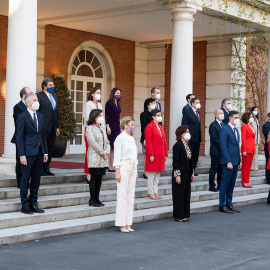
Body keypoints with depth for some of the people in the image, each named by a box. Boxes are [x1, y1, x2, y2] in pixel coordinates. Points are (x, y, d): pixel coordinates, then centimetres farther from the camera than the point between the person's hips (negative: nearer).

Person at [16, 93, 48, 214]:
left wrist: (45, 152, 10)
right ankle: (25, 205, 8)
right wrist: (22, 155, -14)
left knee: (36, 180, 10)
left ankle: (33, 203, 19)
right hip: (28, 153, -6)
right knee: (25, 180, 1)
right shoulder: (22, 117, -6)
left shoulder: (40, 116, 13)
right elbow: (19, 137, -9)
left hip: (39, 153, 6)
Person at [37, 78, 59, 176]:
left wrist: (57, 127, 15)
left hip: (53, 128, 7)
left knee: (50, 149, 9)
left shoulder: (54, 97, 18)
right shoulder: (39, 96, -5)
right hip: (44, 128, -7)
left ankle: (47, 169, 16)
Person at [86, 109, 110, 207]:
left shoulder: (102, 128, 17)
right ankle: (92, 199, 1)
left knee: (99, 178, 7)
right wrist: (102, 152, -13)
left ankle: (97, 198, 13)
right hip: (94, 158, -7)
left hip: (103, 158, 7)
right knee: (94, 177, -4)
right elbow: (93, 142, -14)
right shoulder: (89, 128, -6)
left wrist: (107, 151, -2)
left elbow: (107, 141, 15)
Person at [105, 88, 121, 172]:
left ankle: (112, 165, 10)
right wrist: (107, 127, -17)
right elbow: (106, 115, -10)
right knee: (110, 147, -7)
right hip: (111, 126, -8)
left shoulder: (118, 104, 16)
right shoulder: (109, 103, -6)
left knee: (114, 147, 7)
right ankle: (109, 166, -5)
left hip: (117, 126, 8)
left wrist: (120, 127, 17)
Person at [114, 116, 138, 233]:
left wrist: (136, 171, 17)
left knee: (131, 195, 7)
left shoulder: (131, 138, 15)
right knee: (122, 195, -6)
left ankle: (128, 223, 11)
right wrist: (117, 172, -16)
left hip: (132, 168, 8)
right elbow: (117, 156, -11)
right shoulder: (120, 138, -7)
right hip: (123, 167, -8)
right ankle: (121, 224, -1)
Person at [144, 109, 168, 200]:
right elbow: (148, 142, -13)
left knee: (158, 174, 10)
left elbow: (164, 141, 16)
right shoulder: (149, 127, -8)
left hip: (160, 154, 8)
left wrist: (165, 154, 12)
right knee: (152, 174, -2)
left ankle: (155, 192, 16)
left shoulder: (161, 127, 15)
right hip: (153, 154, -8)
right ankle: (151, 192, 6)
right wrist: (151, 155, -18)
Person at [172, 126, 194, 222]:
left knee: (186, 195, 11)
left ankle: (185, 215, 19)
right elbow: (175, 161, -16)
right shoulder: (178, 145, -13)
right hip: (180, 176, -9)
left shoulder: (186, 145, 13)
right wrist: (177, 175, -19)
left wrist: (192, 172, 17)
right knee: (179, 195, -2)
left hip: (187, 176, 9)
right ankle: (179, 216, 6)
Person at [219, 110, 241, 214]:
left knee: (231, 184, 12)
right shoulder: (225, 130, -11)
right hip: (228, 161, -8)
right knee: (225, 184, -3)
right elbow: (223, 147, -15)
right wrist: (228, 162, -19)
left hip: (235, 161, 8)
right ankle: (222, 205, 4)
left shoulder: (236, 130, 16)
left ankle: (229, 204, 18)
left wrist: (239, 160, 16)